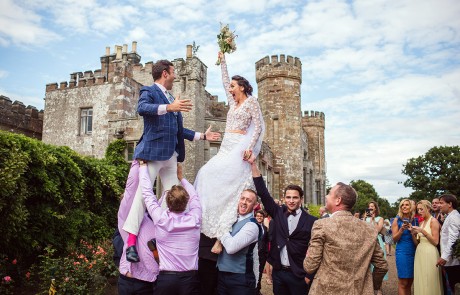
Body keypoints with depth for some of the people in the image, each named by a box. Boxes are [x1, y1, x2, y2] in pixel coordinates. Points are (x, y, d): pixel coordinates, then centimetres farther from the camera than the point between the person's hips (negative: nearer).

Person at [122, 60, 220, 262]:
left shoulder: (172, 99, 23)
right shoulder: (149, 91, 0)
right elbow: (142, 108, -24)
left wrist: (202, 136, 27)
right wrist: (169, 107, -37)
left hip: (171, 154, 8)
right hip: (153, 151, -8)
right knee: (143, 192, -10)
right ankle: (131, 242, -7)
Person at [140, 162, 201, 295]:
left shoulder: (161, 219, -13)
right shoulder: (194, 219, -8)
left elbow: (147, 192, -2)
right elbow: (194, 196, 12)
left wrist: (143, 166, 10)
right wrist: (181, 177, 25)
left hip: (166, 278, -1)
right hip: (190, 278, 1)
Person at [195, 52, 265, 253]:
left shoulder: (251, 102, 2)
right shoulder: (233, 102, 23)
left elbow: (258, 127, -7)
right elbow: (225, 81, 34)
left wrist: (250, 147, -19)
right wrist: (223, 61, 38)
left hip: (239, 147, -8)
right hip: (226, 148, 8)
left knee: (228, 183, -20)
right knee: (207, 175, -7)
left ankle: (223, 235, -22)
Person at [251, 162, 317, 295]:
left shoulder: (311, 221, -6)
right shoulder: (278, 213, 2)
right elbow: (263, 192, -4)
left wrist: (309, 275, -7)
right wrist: (253, 164, -11)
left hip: (298, 275, -3)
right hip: (278, 272, 3)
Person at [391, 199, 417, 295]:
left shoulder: (413, 220, 9)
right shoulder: (397, 220, -1)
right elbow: (394, 239, -4)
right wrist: (402, 230, -20)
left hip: (413, 252, 4)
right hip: (402, 252, -4)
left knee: (410, 282, 9)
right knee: (402, 283, -4)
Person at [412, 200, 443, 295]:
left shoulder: (433, 221, -5)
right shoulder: (421, 223, 15)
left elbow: (435, 242, -11)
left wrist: (422, 231, -17)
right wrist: (413, 234, -4)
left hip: (429, 253, -7)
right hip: (419, 253, 7)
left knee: (429, 283, -4)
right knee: (420, 282, 7)